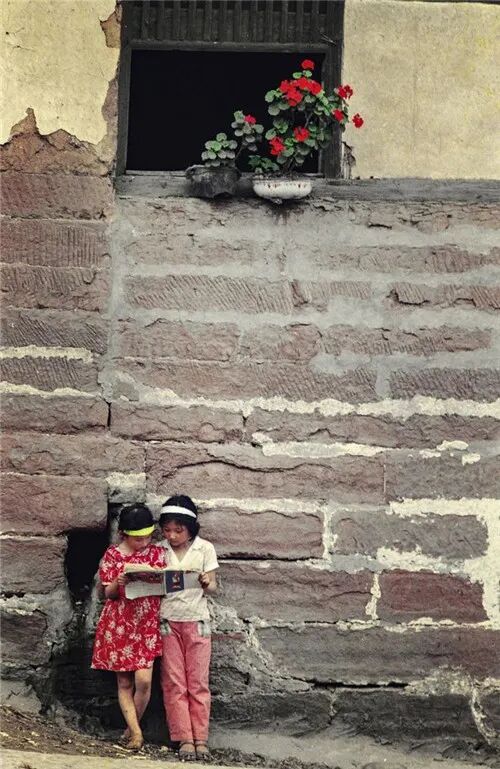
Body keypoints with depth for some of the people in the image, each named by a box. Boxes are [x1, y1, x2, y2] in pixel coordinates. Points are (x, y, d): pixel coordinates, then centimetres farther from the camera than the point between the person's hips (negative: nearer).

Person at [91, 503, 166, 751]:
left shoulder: (158, 553, 3)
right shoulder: (112, 554, 0)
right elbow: (108, 593, 0)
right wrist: (118, 583, -21)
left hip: (147, 625, 0)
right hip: (119, 625, 0)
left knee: (143, 681, -10)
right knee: (124, 683, 1)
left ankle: (131, 727, 11)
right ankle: (136, 732, 8)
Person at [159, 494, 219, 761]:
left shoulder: (205, 548, -3)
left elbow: (212, 588, -1)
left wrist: (206, 584, -23)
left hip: (196, 620, -1)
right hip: (167, 621, 1)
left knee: (198, 682, 1)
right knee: (174, 682, 0)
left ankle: (200, 739, 6)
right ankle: (184, 739, 4)